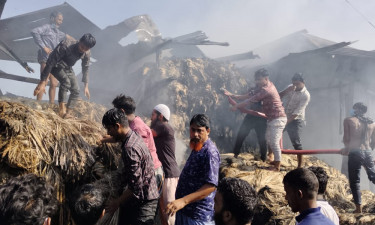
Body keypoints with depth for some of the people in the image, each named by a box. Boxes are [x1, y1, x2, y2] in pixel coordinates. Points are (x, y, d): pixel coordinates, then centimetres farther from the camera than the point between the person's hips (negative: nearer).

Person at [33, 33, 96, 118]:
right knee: (65, 81, -31)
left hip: (67, 68, 6)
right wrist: (42, 82, -39)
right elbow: (51, 62, -36)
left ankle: (68, 113, 7)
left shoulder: (86, 53, -18)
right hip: (56, 66, -6)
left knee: (76, 90, -4)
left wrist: (86, 86, 0)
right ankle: (62, 109, -29)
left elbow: (85, 69, 0)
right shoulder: (66, 45, -36)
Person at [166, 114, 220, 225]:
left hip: (198, 216, -9)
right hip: (184, 210, 9)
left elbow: (211, 185, -28)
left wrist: (183, 201, -34)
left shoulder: (210, 152, -20)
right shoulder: (197, 148, 11)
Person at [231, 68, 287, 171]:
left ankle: (277, 166, 0)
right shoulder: (269, 84, 10)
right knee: (269, 138, 20)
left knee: (274, 142, -8)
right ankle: (277, 160, 31)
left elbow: (251, 100, -20)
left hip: (278, 119, -11)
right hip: (273, 118, 11)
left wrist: (237, 106, -14)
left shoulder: (266, 90, -21)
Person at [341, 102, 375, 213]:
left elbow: (346, 138, -3)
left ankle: (358, 208, 2)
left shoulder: (348, 120, 2)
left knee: (354, 182, 3)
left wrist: (347, 149, 15)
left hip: (355, 153, -3)